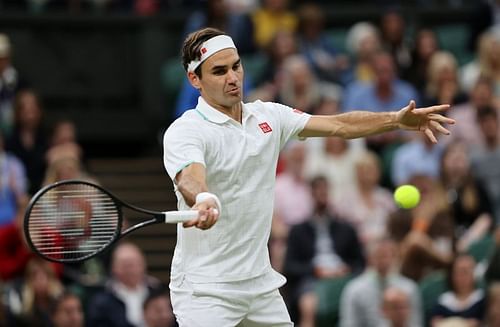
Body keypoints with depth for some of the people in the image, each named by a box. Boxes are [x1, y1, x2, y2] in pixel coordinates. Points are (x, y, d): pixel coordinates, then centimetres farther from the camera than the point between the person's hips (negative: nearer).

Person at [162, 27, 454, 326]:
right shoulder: (184, 132, -14)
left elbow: (338, 125, 5)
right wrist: (204, 200, -59)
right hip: (205, 289, -7)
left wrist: (397, 119, -12)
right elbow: (190, 179, -35)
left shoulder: (268, 116, 7)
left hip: (261, 282, 7)